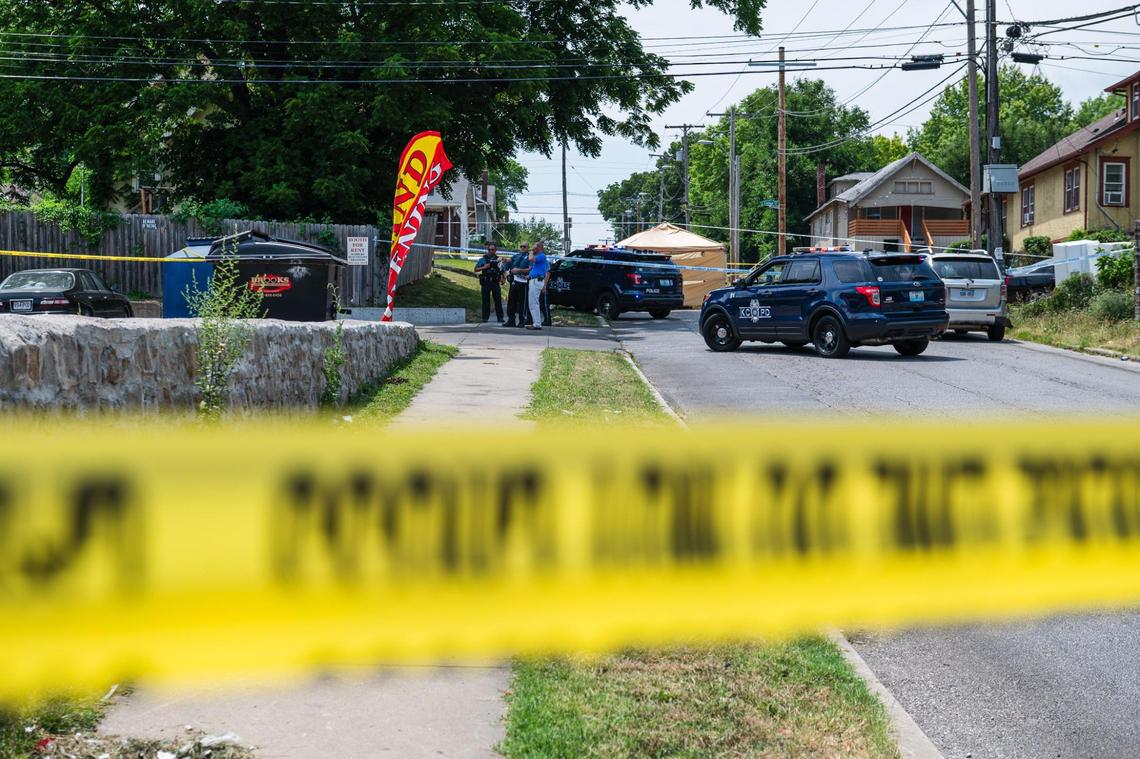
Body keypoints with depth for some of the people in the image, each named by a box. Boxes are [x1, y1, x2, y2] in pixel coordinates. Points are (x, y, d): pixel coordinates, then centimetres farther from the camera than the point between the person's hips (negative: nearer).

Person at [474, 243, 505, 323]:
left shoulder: (498, 260, 10)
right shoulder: (483, 259, 6)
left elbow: (502, 271, 14)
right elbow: (476, 270, 6)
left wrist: (502, 278, -4)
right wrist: (484, 267, -9)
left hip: (495, 282, 0)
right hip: (485, 283, 0)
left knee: (498, 299, -2)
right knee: (486, 300, 2)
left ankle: (500, 317, 1)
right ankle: (485, 317, 6)